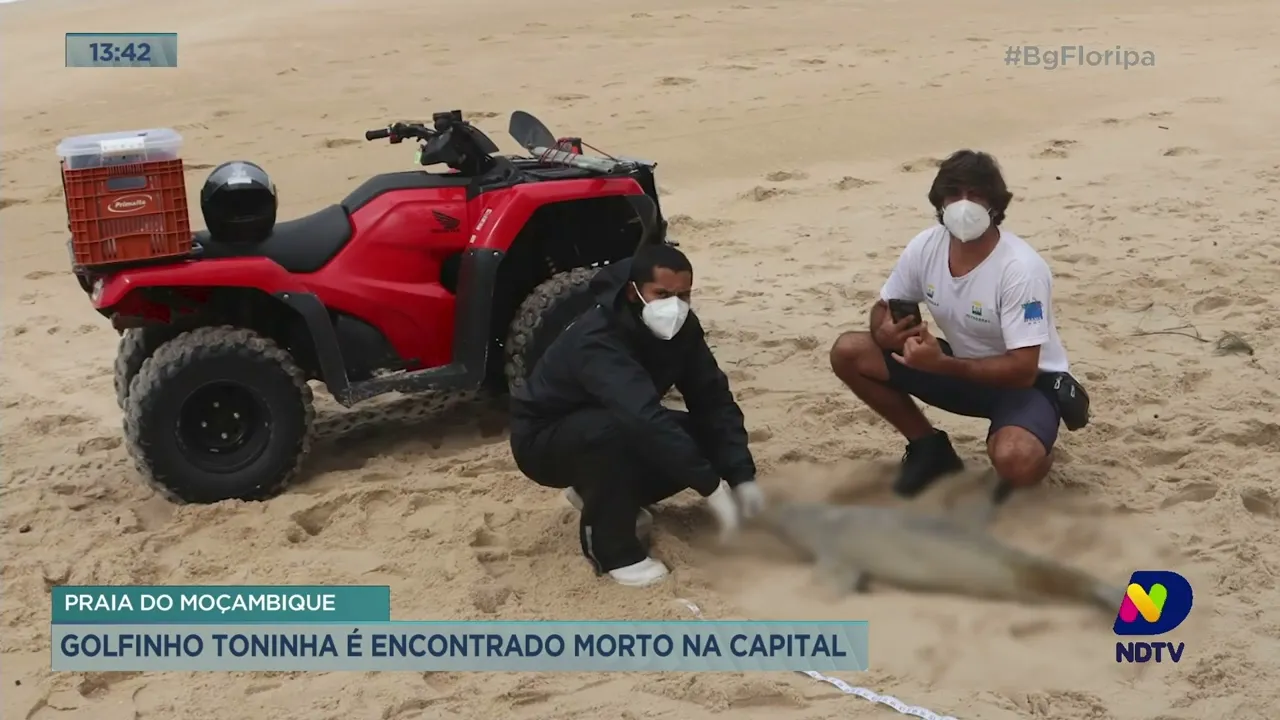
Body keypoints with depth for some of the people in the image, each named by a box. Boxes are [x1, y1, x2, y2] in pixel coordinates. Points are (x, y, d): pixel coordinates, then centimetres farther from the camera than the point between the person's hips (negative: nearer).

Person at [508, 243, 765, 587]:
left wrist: (743, 477, -24)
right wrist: (712, 488, -48)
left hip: (618, 430, 7)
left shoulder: (680, 328, -12)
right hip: (543, 440, -7)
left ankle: (596, 491, 9)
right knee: (614, 428, -38)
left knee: (704, 441, -11)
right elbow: (644, 417, -47)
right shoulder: (597, 339, -35)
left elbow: (713, 400, -12)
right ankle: (610, 547, -17)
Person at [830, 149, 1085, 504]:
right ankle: (930, 449, 8)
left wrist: (940, 364, -41)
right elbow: (885, 307, 2)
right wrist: (885, 331, -24)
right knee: (848, 352, -8)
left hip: (1029, 382, -6)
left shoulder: (1021, 268, -29)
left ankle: (1035, 455, 2)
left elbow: (1022, 370, -31)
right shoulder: (925, 247, -12)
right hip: (962, 368, 6)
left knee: (1013, 459, -40)